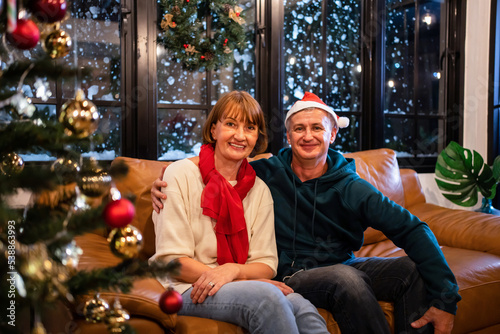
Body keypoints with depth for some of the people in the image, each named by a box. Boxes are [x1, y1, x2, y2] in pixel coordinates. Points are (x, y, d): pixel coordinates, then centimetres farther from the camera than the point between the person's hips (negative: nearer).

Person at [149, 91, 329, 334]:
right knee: (266, 296, -32)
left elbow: (266, 264, 6)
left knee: (303, 308, -27)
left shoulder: (259, 190, 10)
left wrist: (233, 271, -19)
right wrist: (247, 280, -17)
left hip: (237, 286, 4)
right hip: (187, 290, -3)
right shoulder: (181, 174, -3)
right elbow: (170, 259, -9)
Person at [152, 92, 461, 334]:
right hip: (292, 275, -2)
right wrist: (167, 179, -11)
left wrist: (445, 298, -19)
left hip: (343, 266, 3)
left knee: (415, 269, -18)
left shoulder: (349, 188, -3)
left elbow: (413, 231, -10)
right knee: (346, 278, -33)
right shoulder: (267, 174, -3)